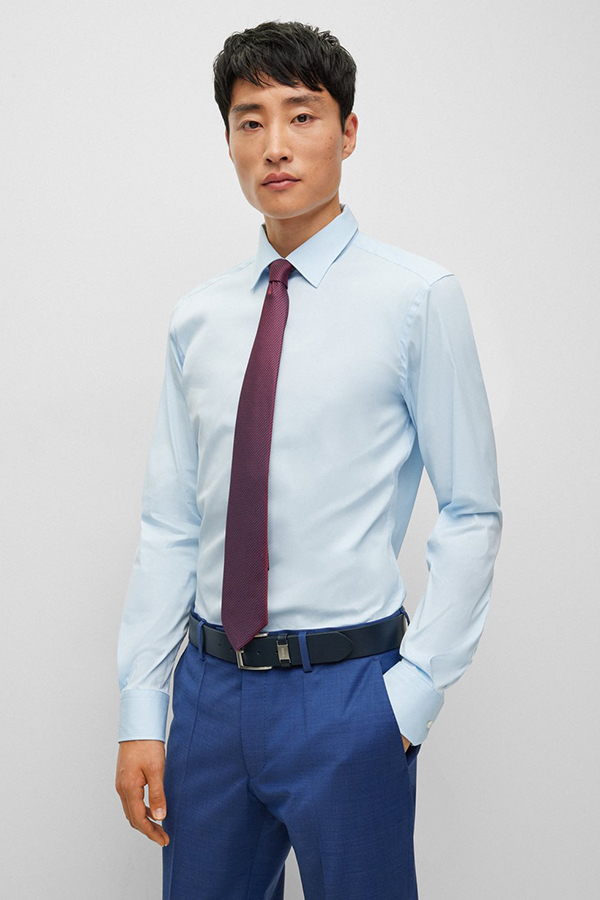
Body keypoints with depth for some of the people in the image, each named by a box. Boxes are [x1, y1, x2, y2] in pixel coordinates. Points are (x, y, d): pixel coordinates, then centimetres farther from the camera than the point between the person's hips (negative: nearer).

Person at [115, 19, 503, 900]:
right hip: (211, 687, 4)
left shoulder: (418, 298, -6)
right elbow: (168, 525, 7)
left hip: (347, 693, -4)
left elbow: (471, 517, -6)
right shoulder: (199, 317, 7)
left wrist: (412, 695, -11)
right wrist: (141, 717, 3)